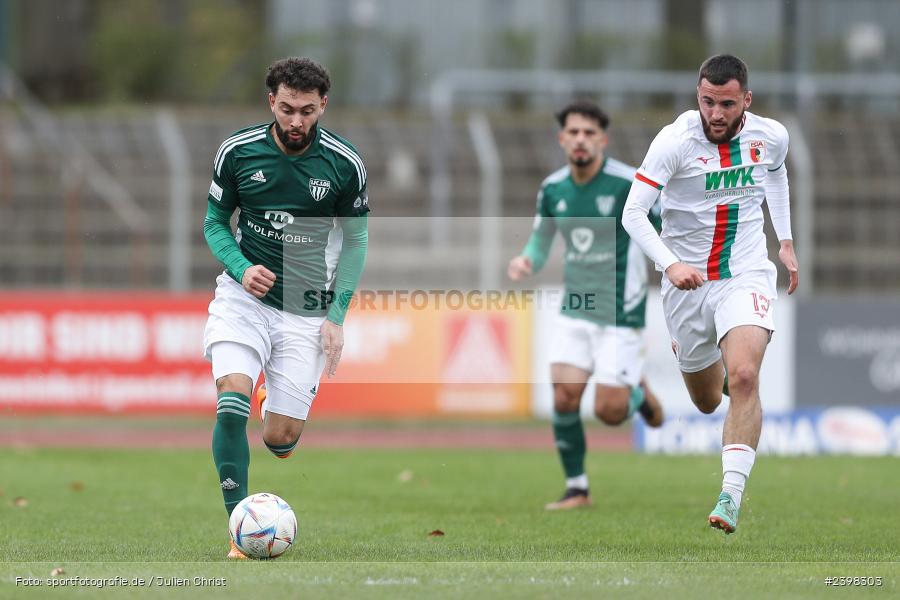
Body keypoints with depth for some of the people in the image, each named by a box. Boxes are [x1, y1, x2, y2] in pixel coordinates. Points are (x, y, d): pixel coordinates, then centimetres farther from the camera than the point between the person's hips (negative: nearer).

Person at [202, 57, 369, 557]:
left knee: (281, 438, -3)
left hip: (305, 310, 0)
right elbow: (216, 222, 7)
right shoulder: (238, 151, -5)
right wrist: (242, 269, -12)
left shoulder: (344, 165, -6)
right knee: (232, 403, -24)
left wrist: (337, 315, -2)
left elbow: (356, 239, 6)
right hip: (244, 295, 0)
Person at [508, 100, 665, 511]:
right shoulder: (553, 189, 2)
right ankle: (577, 489, 5)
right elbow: (541, 240, 15)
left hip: (620, 312, -4)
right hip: (574, 311, 4)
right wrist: (526, 262, -6)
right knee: (564, 395, -11)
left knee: (608, 411, -6)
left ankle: (640, 393, 31)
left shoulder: (629, 184, -14)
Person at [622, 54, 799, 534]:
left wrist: (785, 240, 20)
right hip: (687, 280, 0)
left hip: (746, 274, 0)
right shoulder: (675, 141, -18)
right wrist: (670, 264, -33)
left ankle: (731, 495, -24)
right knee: (707, 401, 15)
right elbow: (633, 213, -19)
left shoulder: (771, 136, -6)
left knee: (742, 378, -24)